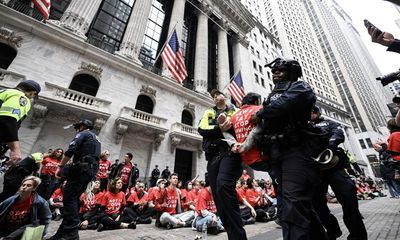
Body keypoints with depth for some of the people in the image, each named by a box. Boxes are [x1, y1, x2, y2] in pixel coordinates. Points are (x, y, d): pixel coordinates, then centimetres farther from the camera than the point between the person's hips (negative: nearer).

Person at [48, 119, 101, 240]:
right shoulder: (96, 139, 28)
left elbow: (71, 150, -12)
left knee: (69, 198, -8)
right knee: (75, 198, 13)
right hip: (92, 170, 9)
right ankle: (65, 230, 18)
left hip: (82, 168, -9)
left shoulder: (83, 133, 3)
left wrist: (60, 167, -5)